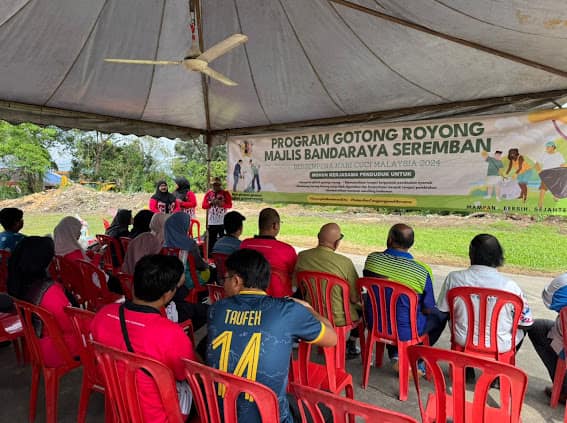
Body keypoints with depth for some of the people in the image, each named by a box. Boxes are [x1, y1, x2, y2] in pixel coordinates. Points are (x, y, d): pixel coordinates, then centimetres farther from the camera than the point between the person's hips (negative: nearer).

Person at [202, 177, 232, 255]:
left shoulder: (225, 193, 2)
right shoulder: (208, 193, 9)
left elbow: (230, 205, -4)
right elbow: (204, 205, 6)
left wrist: (222, 204, -21)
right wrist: (211, 203, -11)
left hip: (222, 221, -2)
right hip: (211, 222, 2)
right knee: (211, 240, 6)